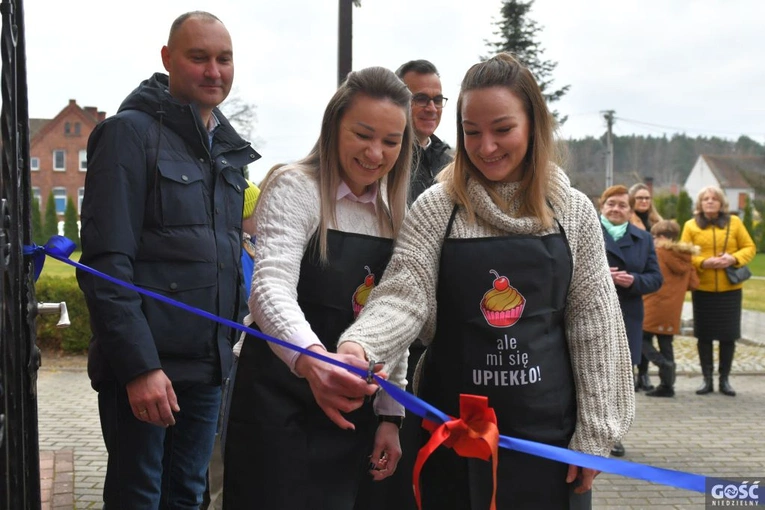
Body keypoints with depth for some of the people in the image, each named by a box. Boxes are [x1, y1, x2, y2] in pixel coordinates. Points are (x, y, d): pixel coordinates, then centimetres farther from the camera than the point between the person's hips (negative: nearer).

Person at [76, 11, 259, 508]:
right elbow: (106, 264, -15)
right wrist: (138, 365, -20)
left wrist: (230, 345, 13)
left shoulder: (228, 149, 13)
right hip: (143, 367, -6)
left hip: (208, 366, 7)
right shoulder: (130, 133, -8)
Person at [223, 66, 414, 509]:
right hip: (280, 403, -5)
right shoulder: (295, 187, -11)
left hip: (352, 409, 6)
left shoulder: (396, 215, 8)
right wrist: (309, 359, -45)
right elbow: (271, 286, -27)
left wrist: (390, 415, 7)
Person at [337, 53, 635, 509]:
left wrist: (593, 433, 0)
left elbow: (593, 323, 2)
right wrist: (359, 343, -32)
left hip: (548, 428, 1)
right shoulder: (437, 208, -2)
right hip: (453, 427, -1)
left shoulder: (573, 212, 1)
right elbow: (403, 296, -11)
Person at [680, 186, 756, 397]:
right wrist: (703, 262, -18)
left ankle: (724, 379, 15)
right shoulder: (691, 225, 2)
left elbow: (749, 248, 6)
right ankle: (707, 379, 14)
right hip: (702, 288, 0)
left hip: (730, 288, 1)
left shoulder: (734, 222, 4)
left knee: (728, 335, 4)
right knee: (704, 335, 4)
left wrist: (734, 258, -13)